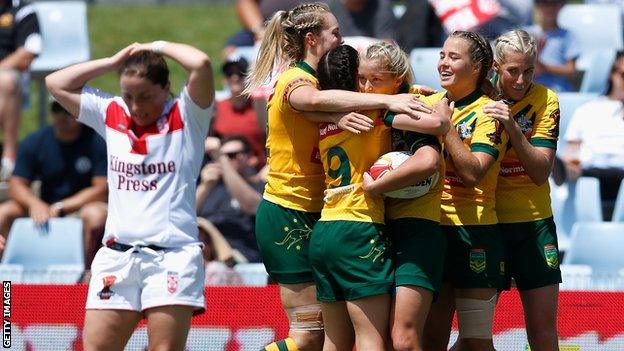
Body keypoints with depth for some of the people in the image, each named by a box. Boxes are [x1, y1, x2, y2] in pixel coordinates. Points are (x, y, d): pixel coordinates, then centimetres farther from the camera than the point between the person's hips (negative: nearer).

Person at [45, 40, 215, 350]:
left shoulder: (186, 116, 3)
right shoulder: (111, 115, 16)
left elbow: (201, 64, -13)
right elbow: (56, 83, 20)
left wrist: (161, 47, 4)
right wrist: (114, 61, 15)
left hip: (172, 255, -4)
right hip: (116, 254, 4)